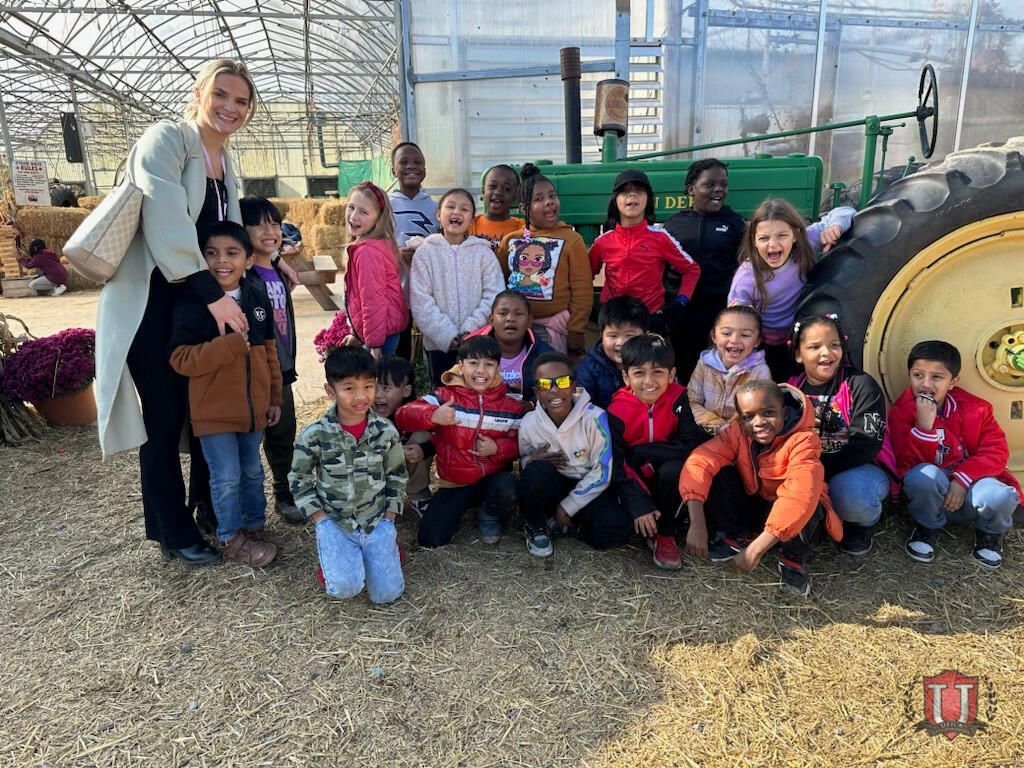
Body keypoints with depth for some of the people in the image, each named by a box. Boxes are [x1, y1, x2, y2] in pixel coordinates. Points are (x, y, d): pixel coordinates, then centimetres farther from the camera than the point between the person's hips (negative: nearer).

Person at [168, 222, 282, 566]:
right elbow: (180, 358, -16)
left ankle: (254, 524, 38)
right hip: (213, 411, -4)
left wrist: (274, 398, 11)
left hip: (254, 406, 5)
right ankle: (231, 537, 25)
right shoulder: (192, 302, -13)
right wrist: (227, 346, -27)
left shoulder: (258, 298, 2)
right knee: (226, 477, 5)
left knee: (252, 471, 19)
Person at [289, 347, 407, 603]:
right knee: (345, 588, -21)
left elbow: (397, 474, 8)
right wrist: (321, 519, -4)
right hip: (334, 520, -1)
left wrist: (388, 519, 2)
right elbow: (299, 479, 2)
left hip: (376, 520, 1)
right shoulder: (315, 435, -11)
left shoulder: (386, 431, -6)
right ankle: (331, 553, 13)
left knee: (386, 593, -8)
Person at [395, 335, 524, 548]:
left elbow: (521, 443, 5)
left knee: (508, 491, -34)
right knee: (430, 538, -16)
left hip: (494, 477, 1)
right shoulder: (445, 397, -7)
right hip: (454, 483, -1)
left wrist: (498, 448, -17)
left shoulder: (510, 406, 0)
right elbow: (402, 416, -17)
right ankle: (462, 507, 18)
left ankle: (489, 515, 4)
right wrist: (432, 416, -39)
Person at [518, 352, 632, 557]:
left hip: (588, 488, -1)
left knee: (616, 529, -30)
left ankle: (570, 524, 1)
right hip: (550, 487, 1)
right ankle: (535, 527, -5)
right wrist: (532, 461, -21)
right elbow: (521, 462, 4)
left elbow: (602, 473, -14)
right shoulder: (530, 423, -10)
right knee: (536, 471, -33)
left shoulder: (594, 417, -19)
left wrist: (567, 507, -12)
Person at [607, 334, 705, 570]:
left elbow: (694, 444, -22)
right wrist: (639, 505, -27)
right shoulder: (617, 410, -15)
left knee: (672, 469, -34)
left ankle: (665, 534, -11)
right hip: (635, 481, 0)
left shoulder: (677, 398, -13)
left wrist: (642, 452, -22)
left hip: (666, 478, 0)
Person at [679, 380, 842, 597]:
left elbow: (799, 495, -43)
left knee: (806, 506, -38)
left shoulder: (803, 440, -29)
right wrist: (697, 525, -43)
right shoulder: (736, 432, -17)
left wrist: (755, 550, -47)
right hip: (751, 504, 3)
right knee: (715, 476, -22)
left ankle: (793, 559, -5)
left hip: (788, 516, -3)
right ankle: (739, 537, 3)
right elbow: (699, 462, -29)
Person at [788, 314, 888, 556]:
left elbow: (865, 445, -17)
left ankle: (863, 525, 0)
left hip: (856, 471, -4)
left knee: (850, 493, -38)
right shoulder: (792, 387, 4)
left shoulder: (861, 385, -10)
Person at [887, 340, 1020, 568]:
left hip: (966, 490, 1)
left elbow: (996, 451, -8)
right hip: (929, 491, -1)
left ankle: (989, 533, 7)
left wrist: (962, 480, -21)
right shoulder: (902, 411, -6)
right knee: (925, 474, -35)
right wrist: (924, 426, -29)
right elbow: (909, 463, -14)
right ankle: (927, 527, -3)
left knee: (999, 496, -31)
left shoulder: (975, 409, -2)